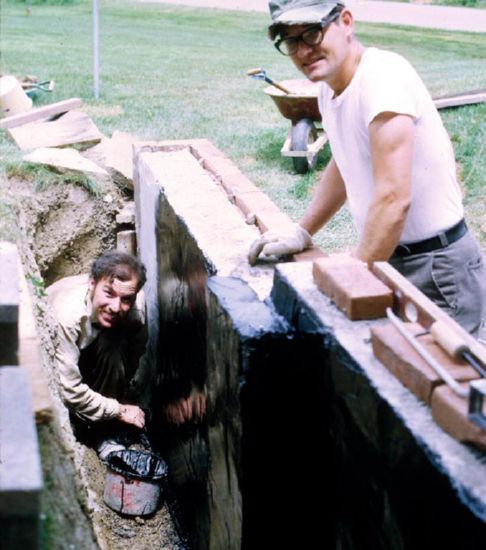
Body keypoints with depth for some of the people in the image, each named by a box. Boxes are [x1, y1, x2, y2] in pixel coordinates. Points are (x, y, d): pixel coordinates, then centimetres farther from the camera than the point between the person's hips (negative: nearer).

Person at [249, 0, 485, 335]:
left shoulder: (383, 76, -23)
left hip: (437, 272, -8)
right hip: (388, 260, 8)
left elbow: (393, 199, -29)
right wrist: (302, 232, 19)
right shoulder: (331, 89, 6)